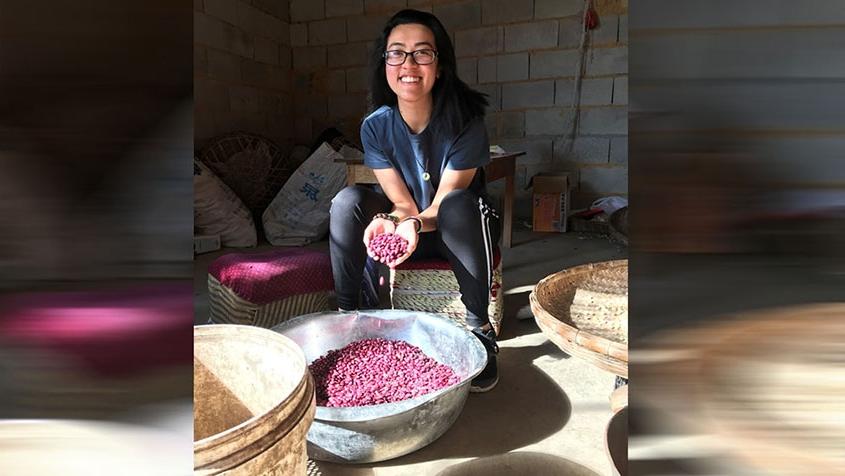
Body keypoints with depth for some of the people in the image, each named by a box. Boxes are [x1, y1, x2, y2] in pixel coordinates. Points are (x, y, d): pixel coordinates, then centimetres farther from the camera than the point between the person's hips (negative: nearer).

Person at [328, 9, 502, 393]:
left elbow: (442, 206, -21)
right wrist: (388, 220, -36)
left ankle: (479, 328, -24)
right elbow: (403, 204, -13)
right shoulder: (376, 126, -12)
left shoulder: (464, 123, -22)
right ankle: (345, 313, -12)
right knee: (348, 201, -22)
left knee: (459, 203, -37)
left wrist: (415, 224, -43)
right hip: (407, 227, 3)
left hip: (460, 231, -2)